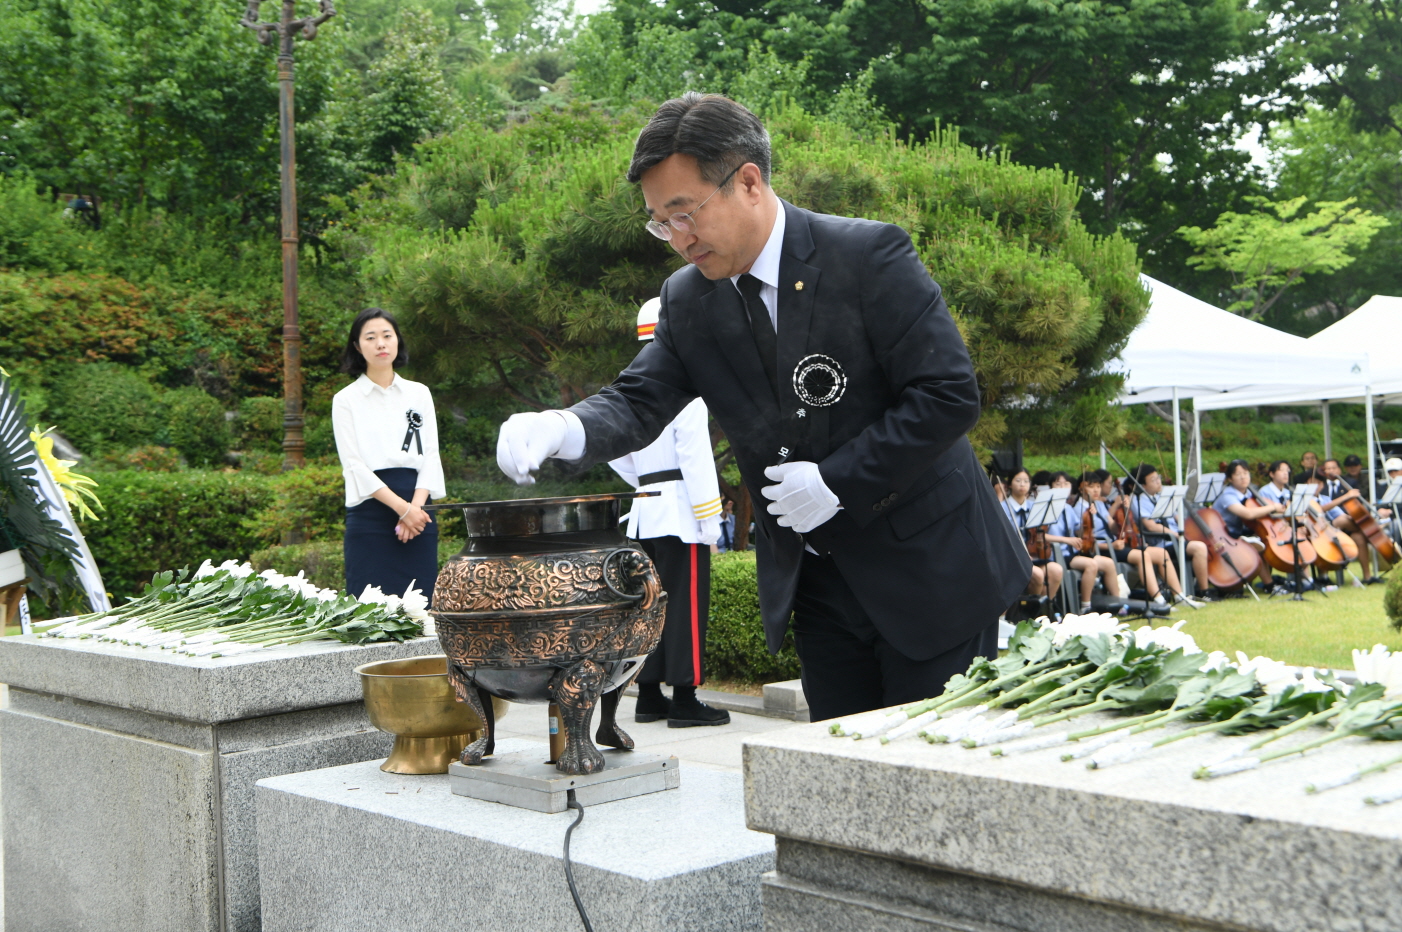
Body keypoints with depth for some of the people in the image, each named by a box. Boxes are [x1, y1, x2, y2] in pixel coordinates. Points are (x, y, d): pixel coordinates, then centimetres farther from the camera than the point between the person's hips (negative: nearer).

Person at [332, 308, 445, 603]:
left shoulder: (419, 393, 13)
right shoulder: (346, 399, 5)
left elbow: (430, 454, 7)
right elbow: (354, 465, -4)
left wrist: (415, 506, -10)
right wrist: (401, 508, -13)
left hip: (417, 508, 3)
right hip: (370, 510, -3)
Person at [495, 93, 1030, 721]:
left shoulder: (870, 256, -16)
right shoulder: (688, 300, 1)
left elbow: (949, 396, -17)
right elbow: (638, 401, -2)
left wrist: (838, 482, -20)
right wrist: (562, 428, -23)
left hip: (928, 573, -5)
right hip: (817, 583, 5)